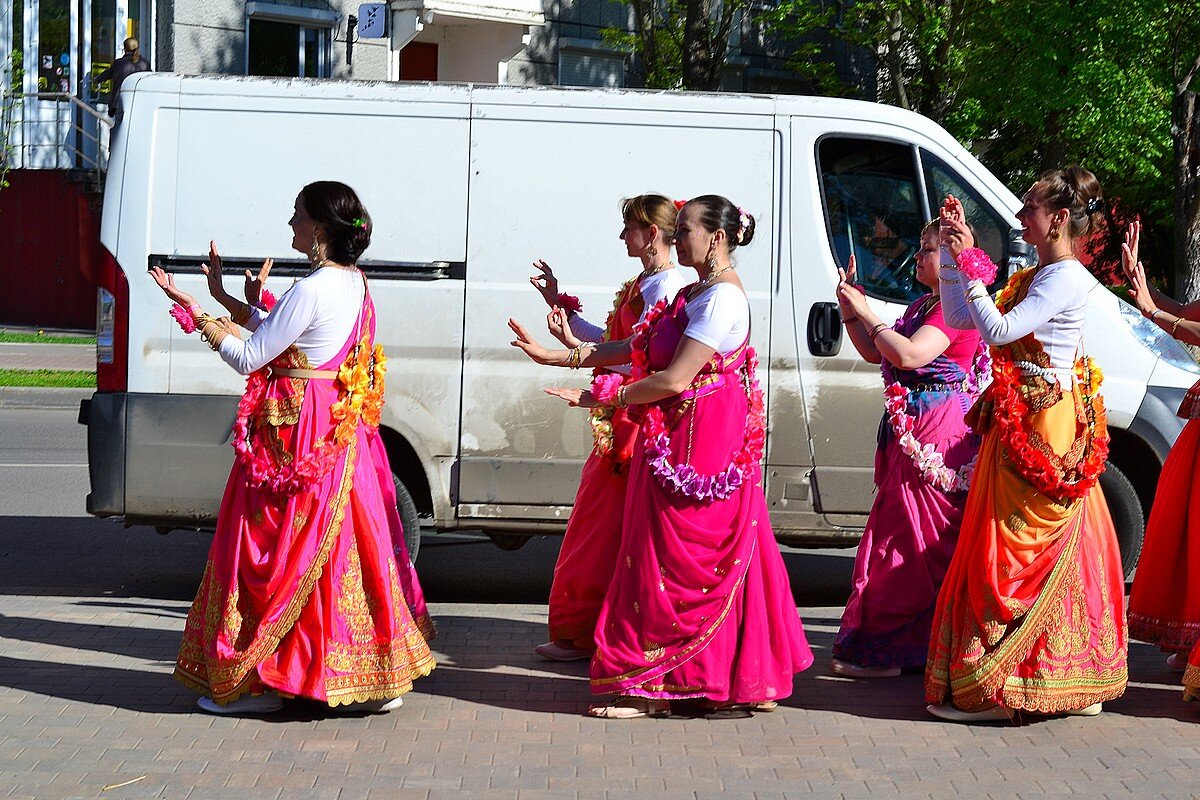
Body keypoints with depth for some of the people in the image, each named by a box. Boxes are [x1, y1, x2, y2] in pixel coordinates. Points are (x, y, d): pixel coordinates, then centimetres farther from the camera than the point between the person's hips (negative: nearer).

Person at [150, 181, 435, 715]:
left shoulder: (311, 291, -19)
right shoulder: (354, 284, 10)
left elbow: (247, 357, -15)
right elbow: (276, 334, 17)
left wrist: (194, 311, -3)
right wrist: (222, 299, 21)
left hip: (294, 437, -9)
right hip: (344, 432, 9)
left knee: (274, 555, 0)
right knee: (349, 550, 12)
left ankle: (256, 681, 6)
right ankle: (379, 677, 15)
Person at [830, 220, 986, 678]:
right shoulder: (923, 306, 19)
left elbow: (908, 355, -25)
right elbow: (875, 353, 21)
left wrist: (867, 313, -15)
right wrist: (850, 309, 8)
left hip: (936, 434, -10)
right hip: (911, 430, 10)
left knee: (915, 539, -6)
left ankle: (884, 651, -3)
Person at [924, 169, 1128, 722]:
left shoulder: (1067, 278, -14)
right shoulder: (1034, 277, 15)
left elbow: (998, 330, -25)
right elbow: (958, 318, 16)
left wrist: (971, 265, -20)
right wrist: (955, 253, 9)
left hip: (1040, 433, -10)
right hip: (1020, 424, 10)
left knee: (1010, 553, -7)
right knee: (1055, 555, 13)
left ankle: (992, 688, -4)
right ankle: (1079, 682, 19)